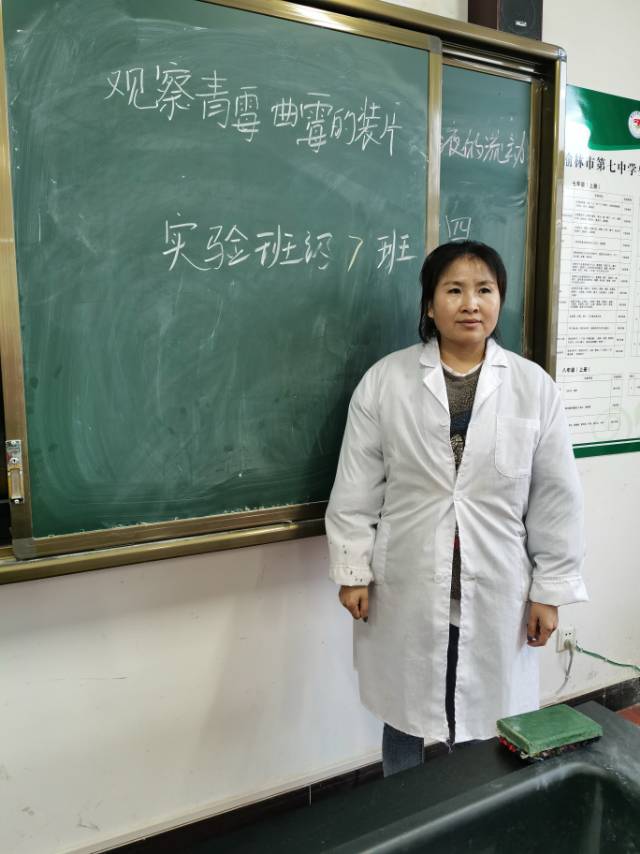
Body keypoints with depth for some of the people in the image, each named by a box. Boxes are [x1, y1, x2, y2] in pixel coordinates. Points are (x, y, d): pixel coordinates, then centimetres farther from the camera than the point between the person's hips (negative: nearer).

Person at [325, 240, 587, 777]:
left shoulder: (535, 388, -3)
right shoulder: (384, 380, -5)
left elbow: (556, 500, 0)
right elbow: (357, 487, -2)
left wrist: (550, 590, 0)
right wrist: (353, 570, -2)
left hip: (496, 592, 1)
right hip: (406, 589, 0)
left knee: (485, 717, 15)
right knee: (404, 711, 18)